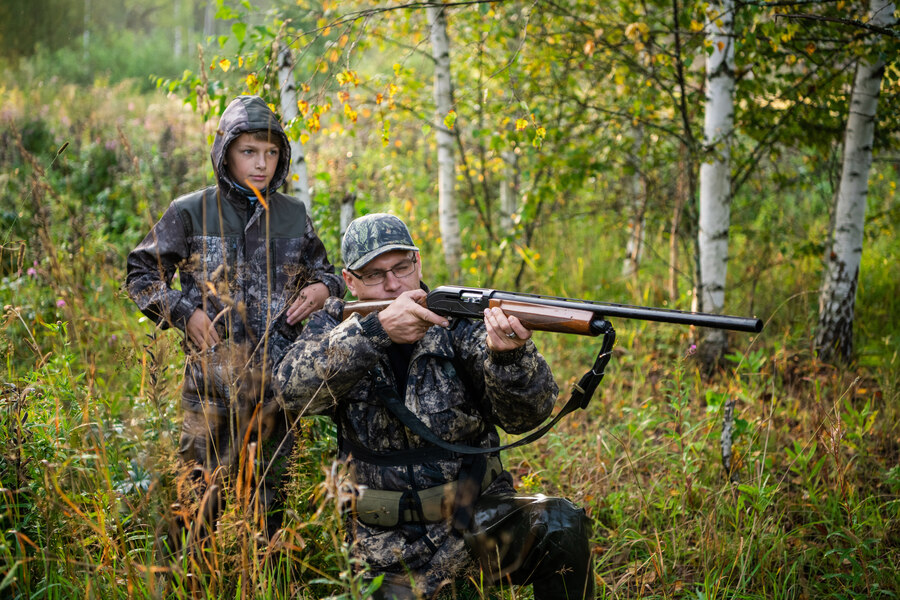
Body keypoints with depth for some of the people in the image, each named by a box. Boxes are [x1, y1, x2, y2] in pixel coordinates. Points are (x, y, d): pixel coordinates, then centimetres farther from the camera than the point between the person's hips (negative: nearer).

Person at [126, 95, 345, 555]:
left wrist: (323, 288, -1)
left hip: (279, 378, 3)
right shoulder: (191, 213, 0)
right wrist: (184, 313, -8)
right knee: (200, 489, -2)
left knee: (269, 496, 12)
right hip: (213, 377, -3)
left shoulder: (294, 216, 10)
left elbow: (323, 270, 23)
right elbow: (141, 275, 6)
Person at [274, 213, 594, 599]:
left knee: (560, 525, -25)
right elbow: (293, 388, -18)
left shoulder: (458, 323, -2)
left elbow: (526, 414, -12)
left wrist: (509, 355, -35)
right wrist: (376, 330, -29)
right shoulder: (333, 328, 3)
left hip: (478, 522, -1)